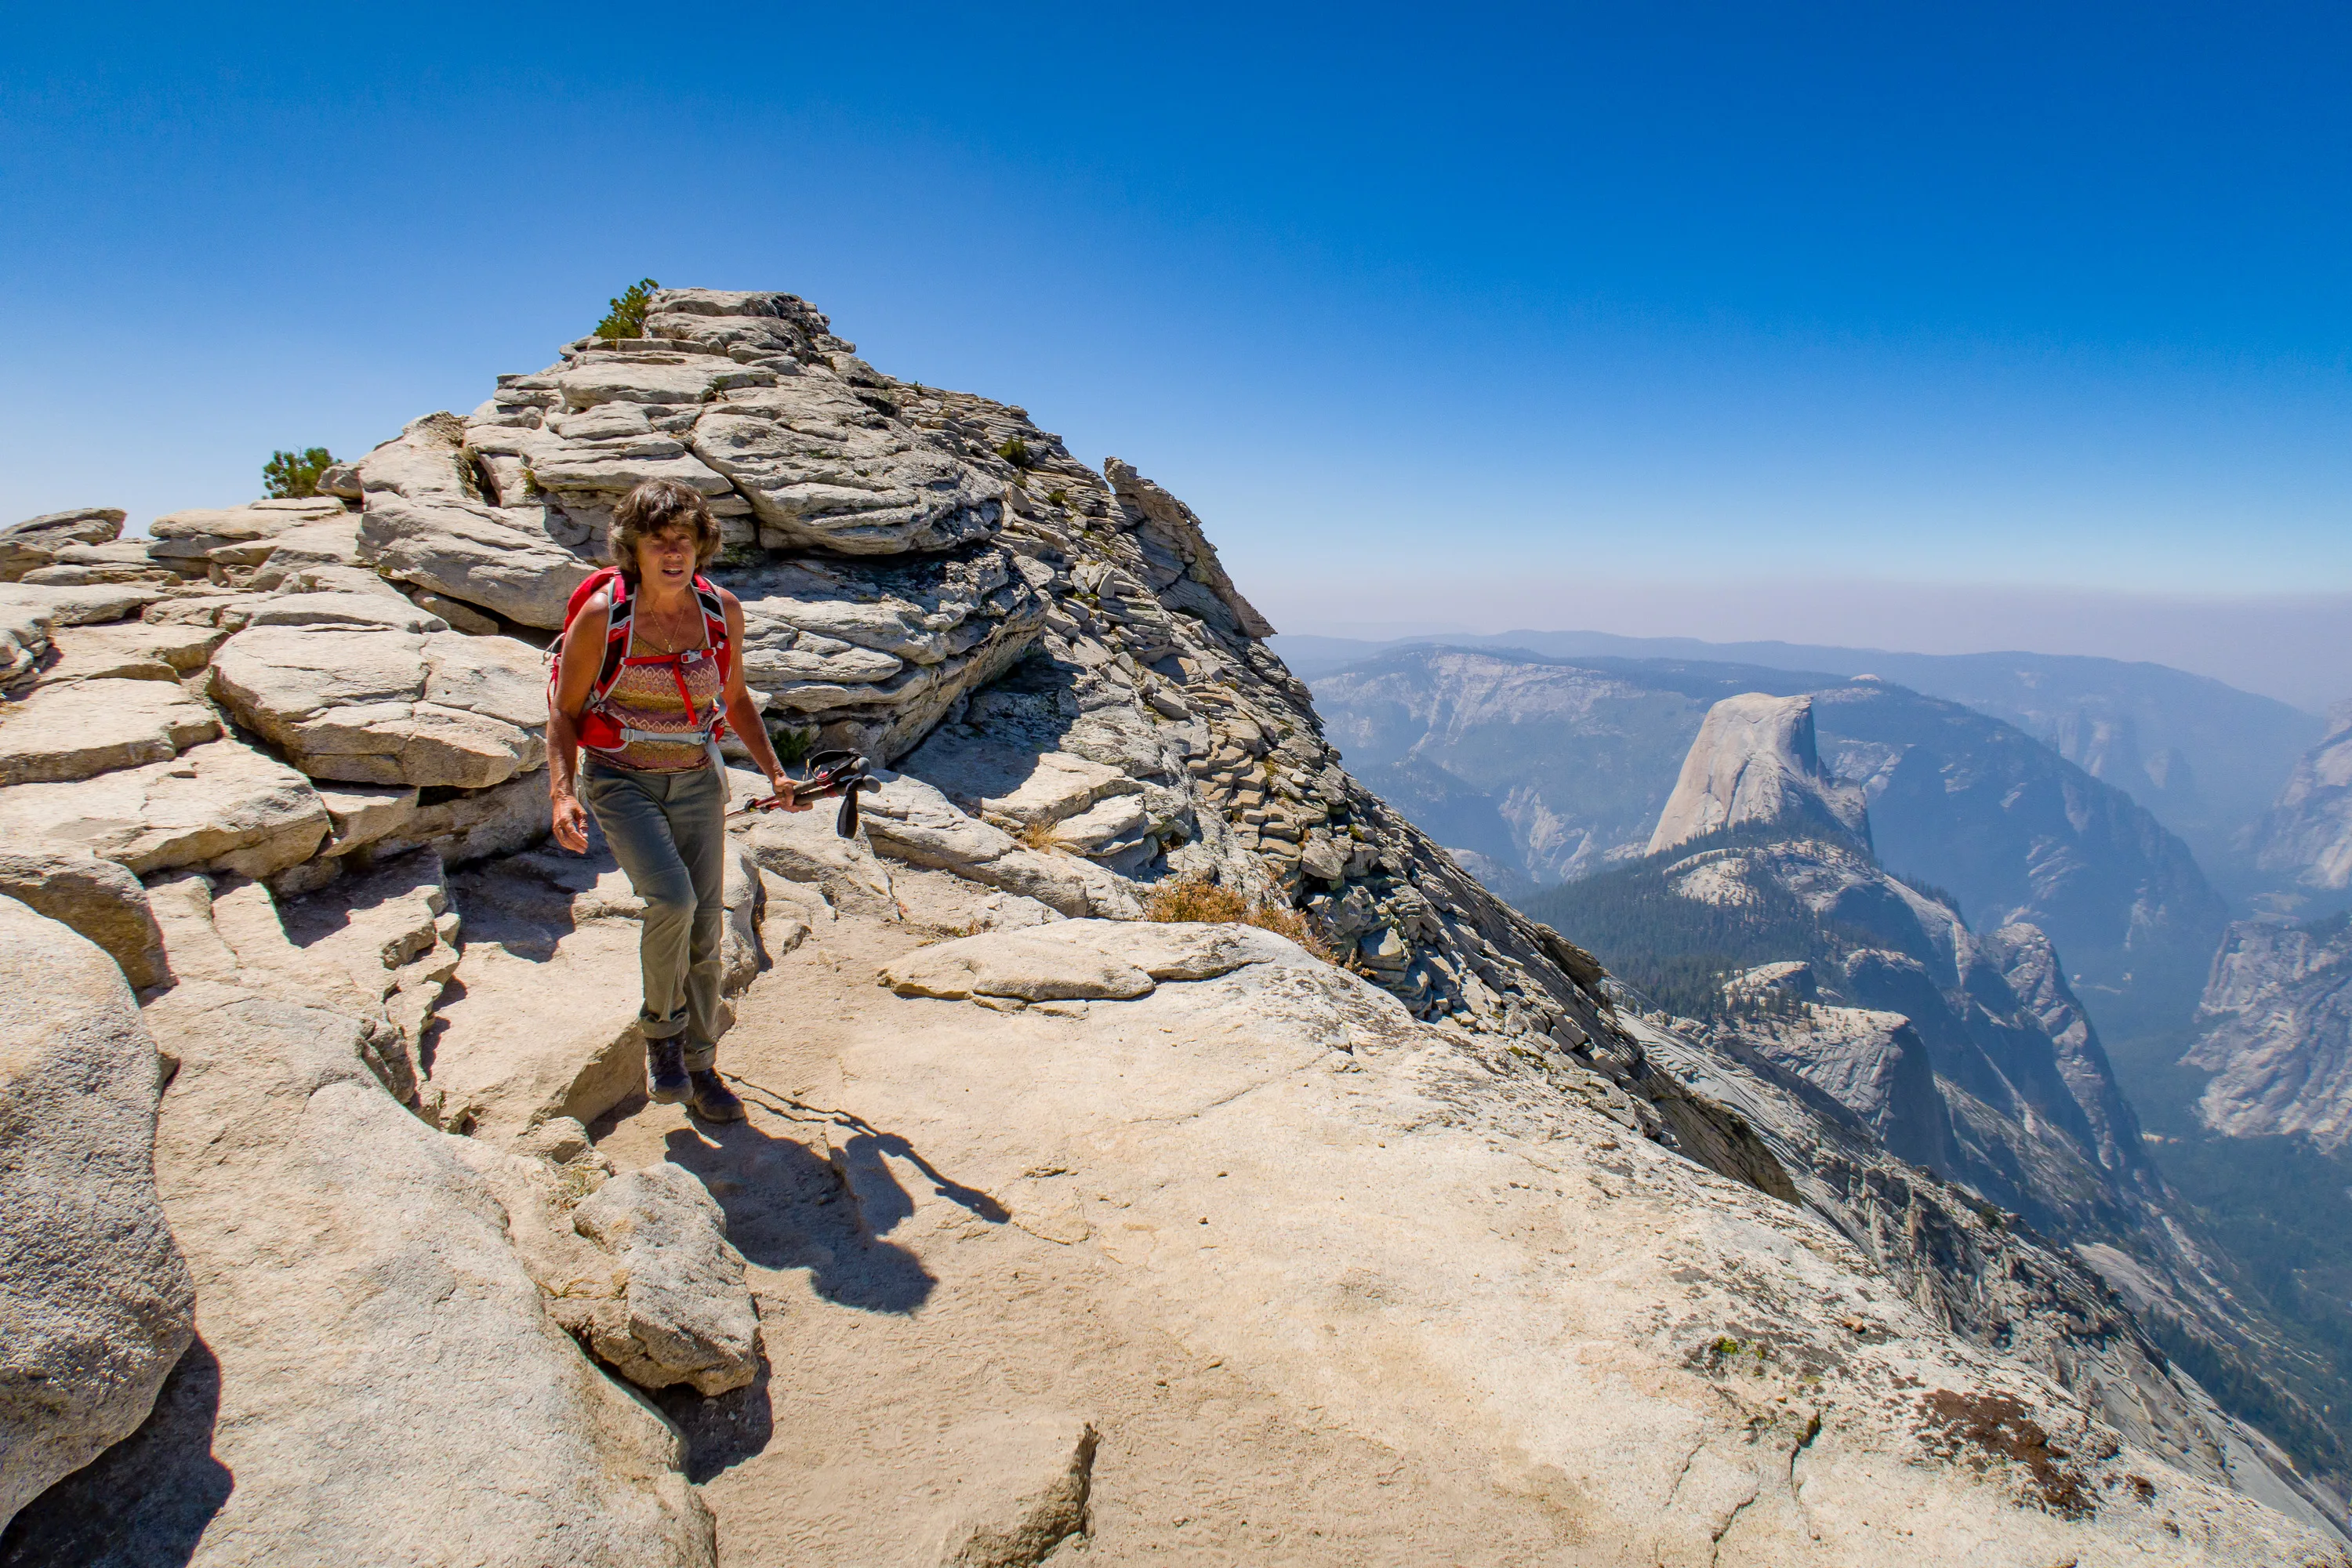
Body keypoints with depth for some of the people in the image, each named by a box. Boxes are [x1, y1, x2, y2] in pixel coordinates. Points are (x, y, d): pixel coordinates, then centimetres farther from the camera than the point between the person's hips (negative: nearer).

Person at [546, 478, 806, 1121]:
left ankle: (699, 1067, 21)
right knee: (672, 900, -25)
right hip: (620, 781, -3)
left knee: (706, 924, 2)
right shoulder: (601, 616, -13)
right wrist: (562, 793, -17)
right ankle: (661, 1031, 3)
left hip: (697, 783, 3)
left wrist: (775, 774, 5)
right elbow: (563, 711, -4)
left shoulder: (722, 611, -4)